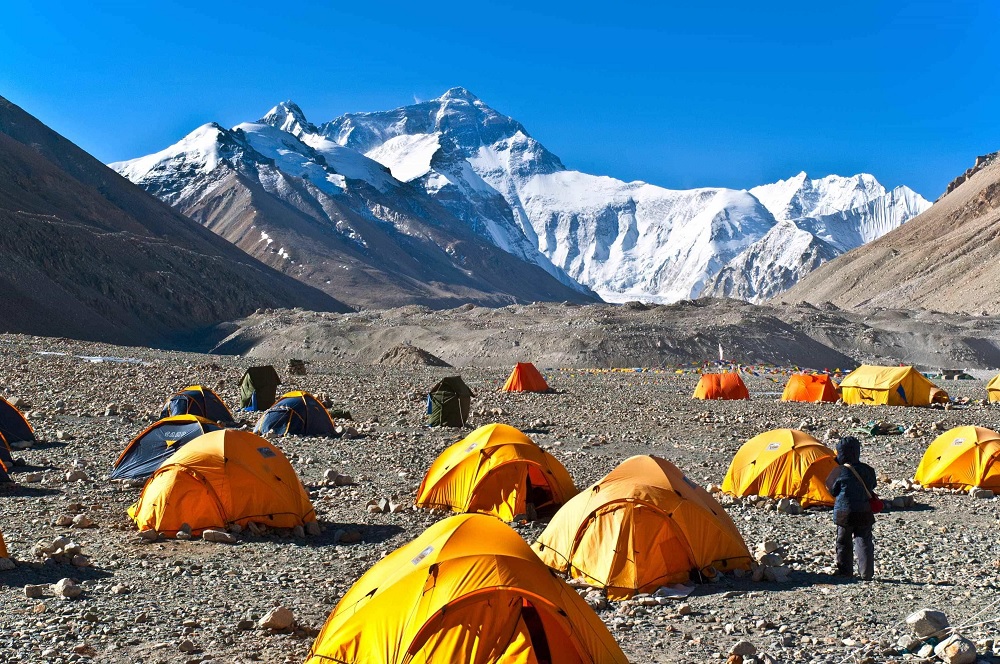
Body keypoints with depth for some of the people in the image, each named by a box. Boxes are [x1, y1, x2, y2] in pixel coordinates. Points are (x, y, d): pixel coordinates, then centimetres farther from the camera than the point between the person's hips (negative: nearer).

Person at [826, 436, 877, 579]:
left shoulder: (840, 472, -14)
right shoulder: (868, 470, 0)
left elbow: (833, 491, -3)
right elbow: (871, 487, 14)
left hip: (844, 513, -3)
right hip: (864, 512, 3)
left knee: (843, 542, 11)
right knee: (864, 541, 7)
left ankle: (845, 572, 17)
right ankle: (867, 573, 2)